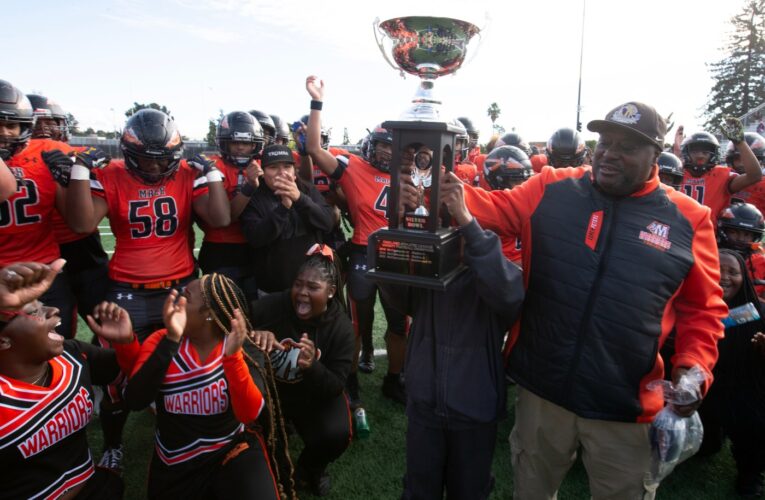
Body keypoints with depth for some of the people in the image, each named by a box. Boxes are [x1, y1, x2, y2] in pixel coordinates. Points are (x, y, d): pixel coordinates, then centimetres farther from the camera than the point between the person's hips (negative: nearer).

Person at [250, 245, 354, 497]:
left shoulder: (341, 327, -17)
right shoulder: (273, 304, -19)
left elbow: (336, 387, -20)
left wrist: (312, 367, -41)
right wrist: (253, 335, -45)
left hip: (313, 397, 0)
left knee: (337, 435, -26)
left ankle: (310, 469, 12)